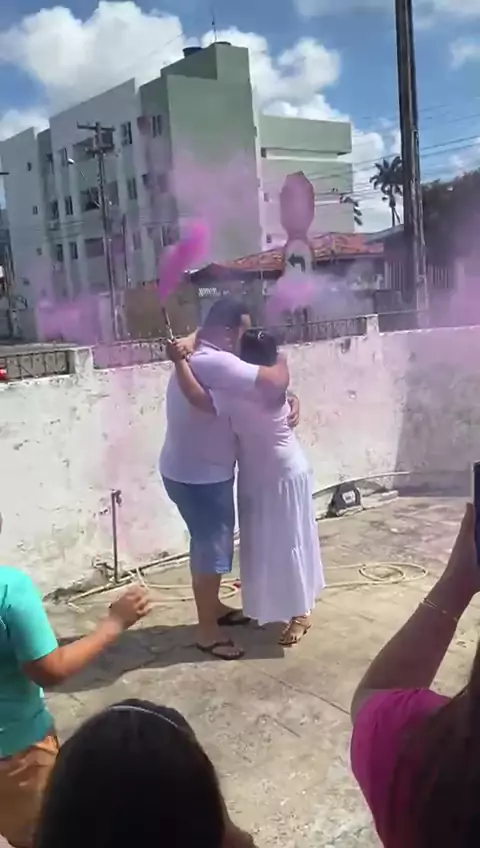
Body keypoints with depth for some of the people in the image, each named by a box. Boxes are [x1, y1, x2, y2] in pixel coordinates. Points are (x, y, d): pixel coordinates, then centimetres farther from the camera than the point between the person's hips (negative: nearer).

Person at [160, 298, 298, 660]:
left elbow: (257, 389, 14)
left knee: (212, 542, 23)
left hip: (201, 470, 10)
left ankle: (213, 607, 40)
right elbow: (276, 381, -30)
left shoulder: (200, 357, 8)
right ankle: (208, 631, 16)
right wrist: (281, 360, -7)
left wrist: (291, 400, -2)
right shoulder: (215, 363, -26)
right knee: (212, 547, 2)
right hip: (199, 476, -10)